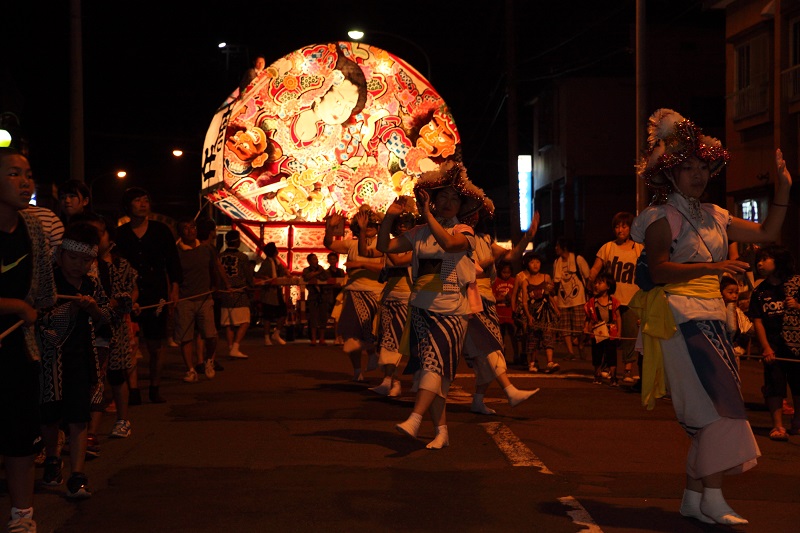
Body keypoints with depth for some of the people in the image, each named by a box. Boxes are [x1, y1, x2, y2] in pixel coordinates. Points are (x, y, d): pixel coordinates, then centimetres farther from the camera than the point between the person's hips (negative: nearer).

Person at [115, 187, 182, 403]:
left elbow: (173, 262, 8)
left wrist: (174, 289, 0)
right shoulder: (120, 233, 5)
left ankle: (155, 389, 17)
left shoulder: (161, 230, 7)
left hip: (156, 294, 1)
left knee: (155, 344, 5)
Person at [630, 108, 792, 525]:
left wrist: (782, 189, 13)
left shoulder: (714, 216, 17)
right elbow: (657, 270, -16)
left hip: (711, 316, 8)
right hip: (681, 316, -8)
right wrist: (710, 267, -24)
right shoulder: (664, 216, -5)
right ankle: (712, 499, -11)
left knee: (705, 411, 6)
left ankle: (694, 498, 13)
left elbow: (767, 233, 21)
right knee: (721, 401, -15)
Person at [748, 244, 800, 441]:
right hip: (774, 345, 1)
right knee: (774, 383, -5)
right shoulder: (759, 292, 5)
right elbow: (758, 321, 0)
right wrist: (766, 348, -9)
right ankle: (777, 426, -2)